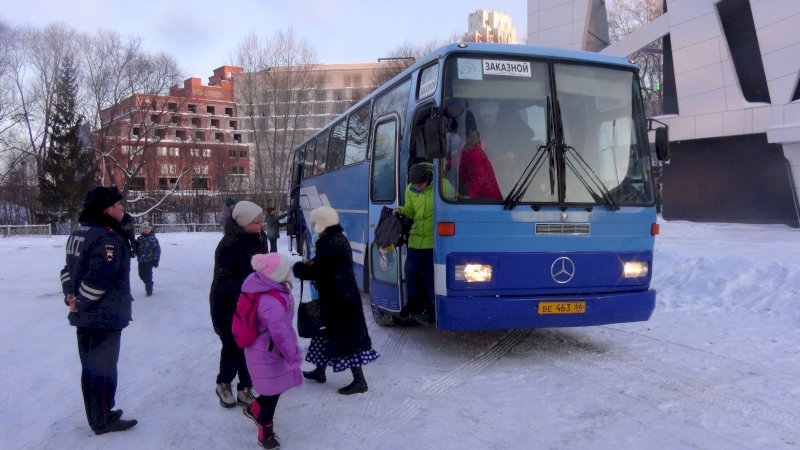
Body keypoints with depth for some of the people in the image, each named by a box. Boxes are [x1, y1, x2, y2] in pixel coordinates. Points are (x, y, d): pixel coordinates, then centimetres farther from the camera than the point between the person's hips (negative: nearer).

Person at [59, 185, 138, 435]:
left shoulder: (79, 233, 11)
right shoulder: (110, 237, -21)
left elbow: (69, 269, 14)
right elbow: (100, 278, -29)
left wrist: (70, 295, 3)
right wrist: (80, 303, -17)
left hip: (86, 316, 10)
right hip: (105, 315, -9)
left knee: (91, 366, 19)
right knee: (104, 368, 3)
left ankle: (98, 414, 33)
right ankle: (104, 420, 15)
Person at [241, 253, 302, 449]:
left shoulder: (260, 283, -8)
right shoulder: (272, 302, -37)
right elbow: (280, 333, -29)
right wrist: (294, 356, -16)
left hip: (263, 348, 9)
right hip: (268, 352, -9)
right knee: (273, 390, 9)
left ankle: (255, 409, 46)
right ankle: (265, 433, 28)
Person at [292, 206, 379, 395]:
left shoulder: (327, 243, -20)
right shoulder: (339, 239, 11)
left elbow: (318, 271, -18)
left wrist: (298, 267, -2)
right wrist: (310, 264, 1)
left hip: (337, 298, -10)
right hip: (344, 295, 10)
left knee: (345, 337, -4)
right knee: (329, 331, 21)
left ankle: (359, 380, 2)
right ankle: (320, 371, 35)